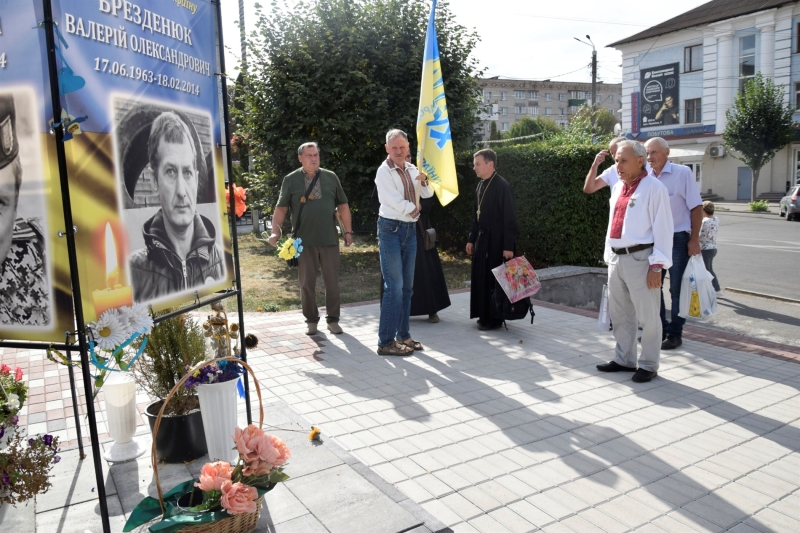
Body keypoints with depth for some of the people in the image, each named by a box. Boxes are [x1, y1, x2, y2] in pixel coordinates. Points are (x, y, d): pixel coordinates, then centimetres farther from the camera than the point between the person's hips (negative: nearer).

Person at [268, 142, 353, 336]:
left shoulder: (331, 177, 7)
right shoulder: (291, 180, 3)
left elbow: (343, 205, 10)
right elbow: (281, 207, 3)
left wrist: (348, 231, 5)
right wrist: (275, 231, -9)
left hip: (329, 239, 1)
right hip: (303, 241, -1)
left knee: (332, 282, 5)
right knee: (307, 283, 6)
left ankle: (333, 319, 19)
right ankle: (311, 320, 21)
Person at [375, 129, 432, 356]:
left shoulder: (411, 169, 12)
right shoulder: (384, 171, -8)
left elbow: (428, 194, 9)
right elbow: (394, 202, -16)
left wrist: (423, 179, -10)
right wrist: (414, 207, -2)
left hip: (410, 229, 7)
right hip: (391, 229, -7)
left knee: (407, 286, 11)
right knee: (394, 286, -10)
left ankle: (403, 335, 20)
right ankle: (386, 342, -5)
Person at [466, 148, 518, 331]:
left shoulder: (502, 186, -15)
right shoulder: (481, 186, 9)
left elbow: (509, 218, -17)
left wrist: (508, 246, -19)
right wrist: (471, 239, 16)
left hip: (496, 240, -8)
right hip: (482, 239, 8)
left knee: (493, 279, 0)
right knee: (480, 278, 12)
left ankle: (494, 319, 11)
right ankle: (484, 315, 23)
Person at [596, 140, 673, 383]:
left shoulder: (653, 188, -9)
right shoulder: (617, 188, 14)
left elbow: (663, 229, -12)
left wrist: (657, 265, -16)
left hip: (639, 259, -8)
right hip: (616, 258, 8)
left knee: (647, 316, 3)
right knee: (619, 314, 15)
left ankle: (648, 365, 15)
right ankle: (623, 359, 28)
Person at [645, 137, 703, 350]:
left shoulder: (683, 173, -7)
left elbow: (696, 207, -7)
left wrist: (694, 239, -11)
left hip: (677, 239, -4)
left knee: (677, 289, 3)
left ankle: (675, 333, 13)